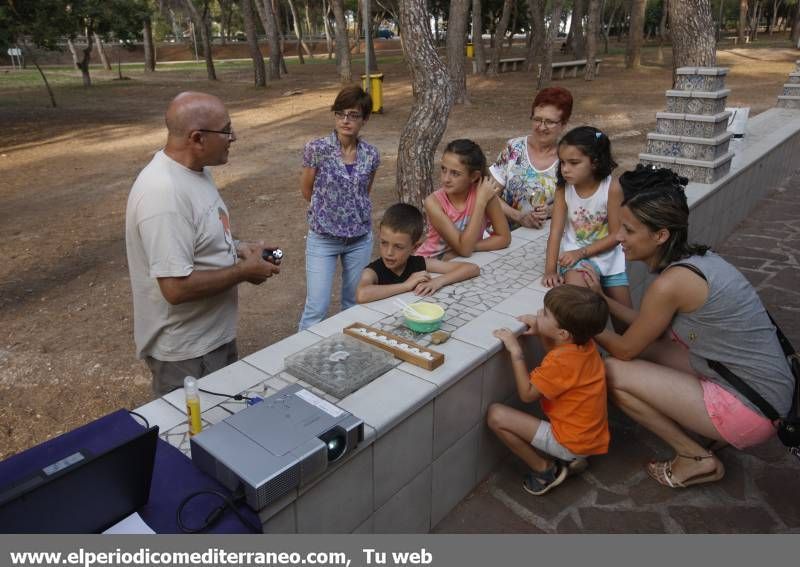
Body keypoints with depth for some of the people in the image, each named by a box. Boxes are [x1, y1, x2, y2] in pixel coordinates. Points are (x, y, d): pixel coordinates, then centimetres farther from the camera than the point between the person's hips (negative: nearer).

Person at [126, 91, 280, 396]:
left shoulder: (196, 169, 2)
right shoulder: (165, 193, -29)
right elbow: (177, 287, -31)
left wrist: (236, 248, 0)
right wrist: (244, 271, -20)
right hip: (186, 353, -9)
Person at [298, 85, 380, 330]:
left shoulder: (370, 155, -3)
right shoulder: (317, 149, -12)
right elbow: (306, 190, 2)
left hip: (360, 239, 3)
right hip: (322, 238, -3)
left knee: (354, 302, 16)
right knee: (316, 308, -3)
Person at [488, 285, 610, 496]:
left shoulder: (561, 362, -30)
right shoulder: (583, 343, -5)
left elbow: (526, 394, -19)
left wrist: (515, 350, -20)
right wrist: (541, 333, 0)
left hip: (572, 441, -9)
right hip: (590, 433, 9)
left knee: (496, 415, -17)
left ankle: (544, 470, 2)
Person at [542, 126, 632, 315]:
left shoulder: (611, 187, -19)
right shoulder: (563, 188, -13)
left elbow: (616, 235, -15)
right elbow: (556, 231, -17)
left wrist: (581, 252, -23)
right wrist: (550, 270, -27)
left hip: (608, 255, 1)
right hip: (575, 254, 0)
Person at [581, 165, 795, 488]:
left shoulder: (672, 283, -25)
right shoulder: (693, 259, 1)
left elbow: (624, 350, -10)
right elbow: (649, 329, 11)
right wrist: (602, 298, 7)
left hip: (750, 407, -9)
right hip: (759, 387, 9)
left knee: (612, 373, -10)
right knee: (642, 344, 12)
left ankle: (696, 458, 5)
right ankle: (699, 428, 15)